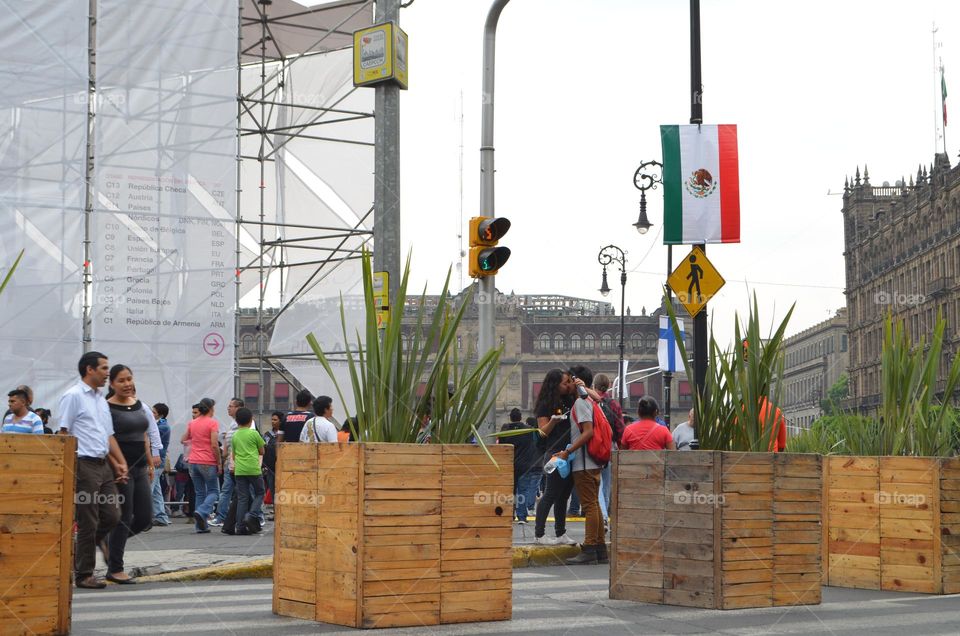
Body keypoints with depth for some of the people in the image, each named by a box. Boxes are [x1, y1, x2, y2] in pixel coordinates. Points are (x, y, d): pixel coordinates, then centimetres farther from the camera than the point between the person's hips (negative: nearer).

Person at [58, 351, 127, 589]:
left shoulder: (101, 399, 18)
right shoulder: (73, 396, -7)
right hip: (85, 465, -8)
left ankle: (80, 552, 23)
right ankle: (84, 574, 6)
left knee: (111, 516, 6)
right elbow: (63, 434, -10)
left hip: (104, 465, 8)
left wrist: (119, 463, 11)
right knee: (88, 522, -3)